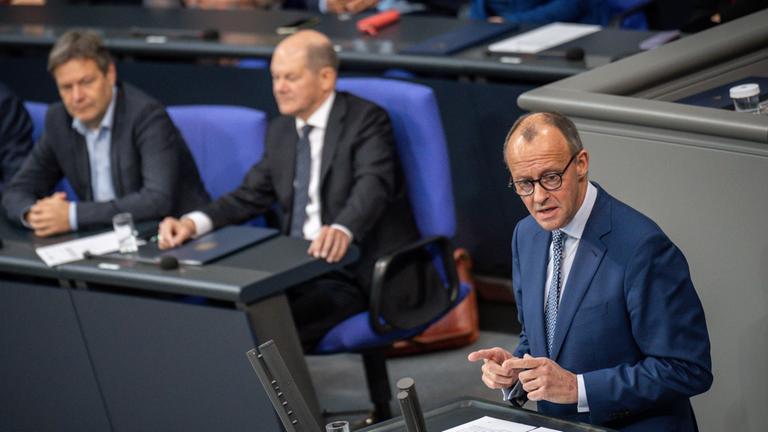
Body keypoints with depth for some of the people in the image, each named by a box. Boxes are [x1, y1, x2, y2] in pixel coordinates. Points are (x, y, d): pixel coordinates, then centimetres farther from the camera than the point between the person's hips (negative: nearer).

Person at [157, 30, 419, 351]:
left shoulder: (365, 120, -7)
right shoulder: (280, 132, 16)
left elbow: (373, 184, -23)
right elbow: (251, 195, 16)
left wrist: (343, 230, -46)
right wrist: (192, 223, -4)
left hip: (355, 273, -6)